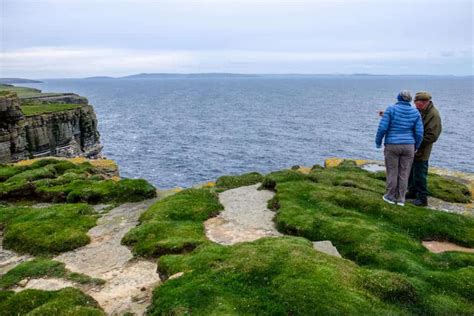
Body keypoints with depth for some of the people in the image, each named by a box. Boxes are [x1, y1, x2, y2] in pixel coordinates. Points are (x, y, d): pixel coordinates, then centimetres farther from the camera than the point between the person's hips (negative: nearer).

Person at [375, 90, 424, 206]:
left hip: (392, 146, -3)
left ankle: (390, 196, 18)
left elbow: (382, 128, -13)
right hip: (408, 146, 3)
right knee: (404, 173, 10)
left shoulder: (391, 109, -9)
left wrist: (378, 142, 2)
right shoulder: (415, 113, 0)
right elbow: (419, 133, -2)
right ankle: (401, 199, 15)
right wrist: (415, 147, 14)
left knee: (392, 172, 9)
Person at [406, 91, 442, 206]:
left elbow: (432, 136, -20)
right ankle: (412, 192, 33)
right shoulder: (419, 111, 7)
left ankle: (422, 198, 10)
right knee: (410, 172, 18)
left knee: (420, 175, -1)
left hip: (421, 152, -8)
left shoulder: (434, 115, -17)